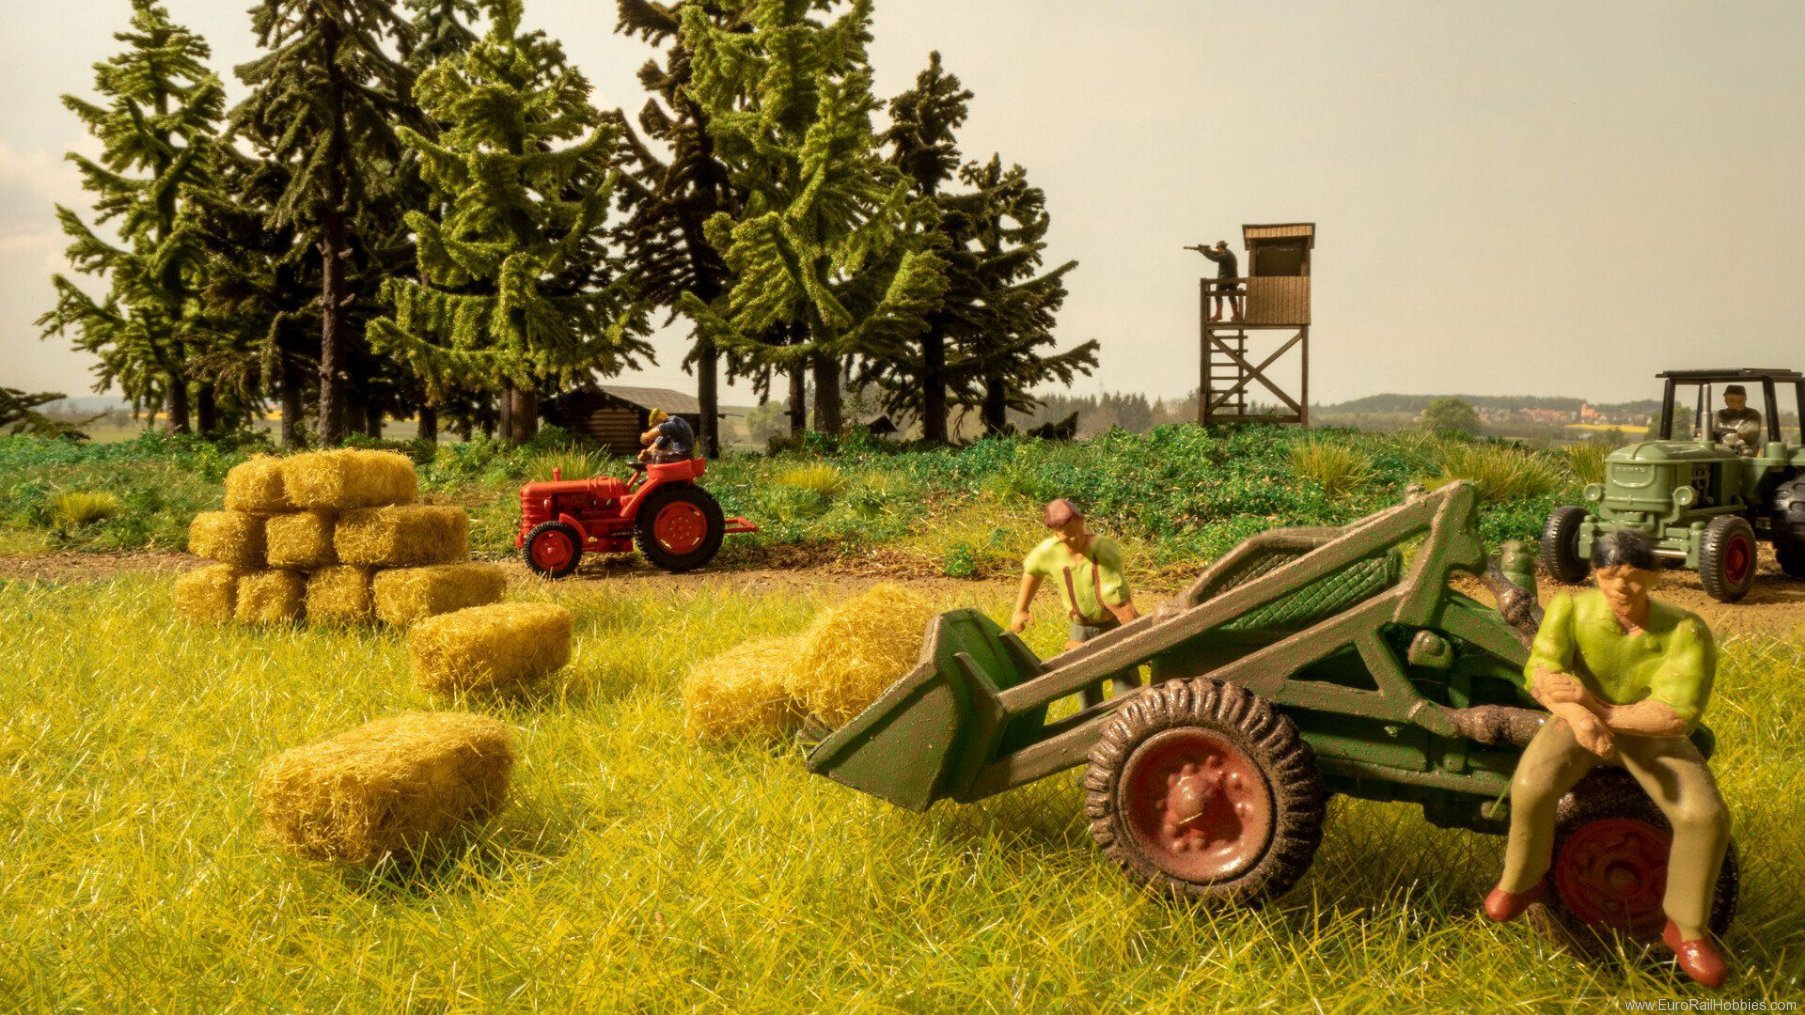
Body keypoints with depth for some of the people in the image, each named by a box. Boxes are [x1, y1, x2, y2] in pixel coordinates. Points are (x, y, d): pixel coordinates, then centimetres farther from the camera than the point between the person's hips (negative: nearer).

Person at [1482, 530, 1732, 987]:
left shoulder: (1686, 633, -21)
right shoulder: (1571, 608, -18)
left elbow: (1677, 717, -27)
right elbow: (1541, 673, -24)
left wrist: (1600, 709, -32)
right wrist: (1578, 714, -43)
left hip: (1650, 735, 1)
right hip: (1579, 724, 0)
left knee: (1705, 816, -23)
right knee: (1531, 786, -30)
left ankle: (1686, 928, 2)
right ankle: (1523, 879, 1)